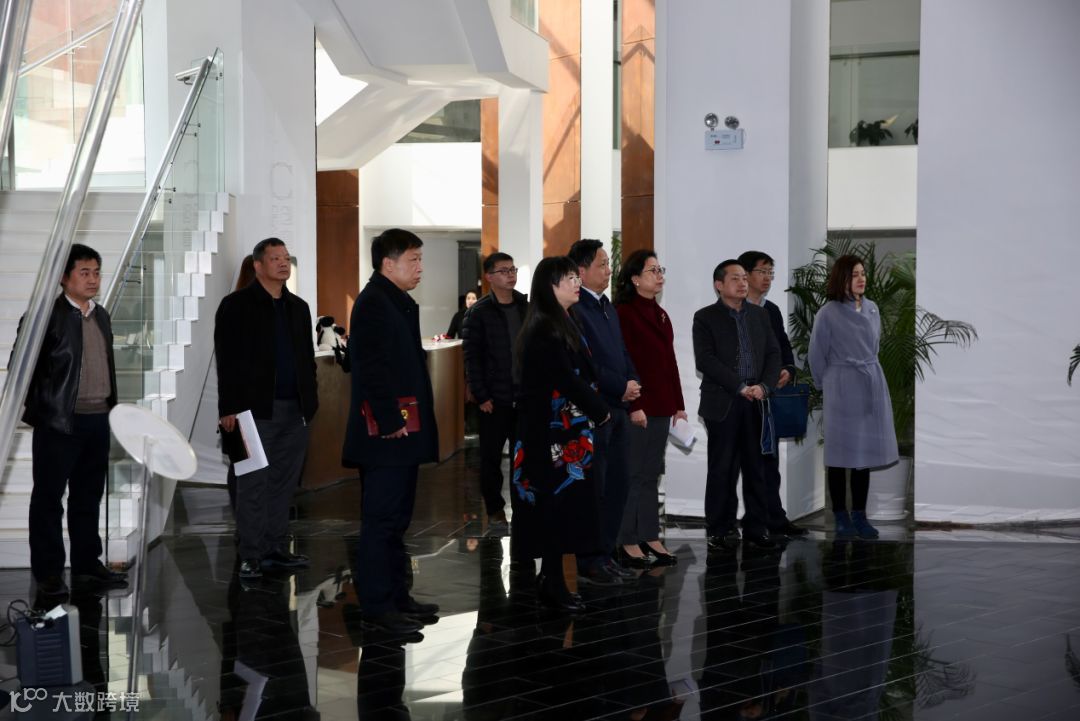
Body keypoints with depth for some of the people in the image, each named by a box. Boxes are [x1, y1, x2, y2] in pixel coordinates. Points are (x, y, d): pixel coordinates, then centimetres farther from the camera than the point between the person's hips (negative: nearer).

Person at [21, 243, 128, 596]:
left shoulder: (101, 316, 14)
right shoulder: (46, 315, -7)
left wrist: (112, 407, 12)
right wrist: (33, 409, -11)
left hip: (98, 421, 7)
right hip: (59, 422, -7)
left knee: (88, 497, 13)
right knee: (49, 497, 2)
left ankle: (87, 565, 22)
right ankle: (48, 572, 8)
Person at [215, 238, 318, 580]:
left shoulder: (298, 307, 16)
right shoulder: (236, 305, -1)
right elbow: (226, 360, -5)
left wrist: (310, 399, 11)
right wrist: (229, 409, -12)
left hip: (294, 410, 6)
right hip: (256, 408, -5)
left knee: (284, 482, 8)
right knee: (254, 484, -4)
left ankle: (275, 548, 16)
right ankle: (251, 555, 1)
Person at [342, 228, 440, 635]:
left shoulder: (399, 303, 18)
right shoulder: (373, 304, -13)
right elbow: (372, 369, -20)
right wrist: (391, 423, -21)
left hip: (404, 431, 10)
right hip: (386, 434, -10)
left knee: (395, 520, 15)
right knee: (382, 521, -6)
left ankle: (397, 596, 23)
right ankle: (377, 606, -2)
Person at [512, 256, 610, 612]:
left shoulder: (562, 325, 14)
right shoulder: (546, 330, -16)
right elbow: (568, 380, -19)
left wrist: (595, 408, 3)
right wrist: (601, 411, -8)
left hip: (564, 428, 9)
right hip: (554, 430, -9)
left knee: (561, 503, 11)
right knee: (558, 501, -4)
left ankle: (551, 579, 16)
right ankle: (553, 583, 2)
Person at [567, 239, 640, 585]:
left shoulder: (606, 306, 16)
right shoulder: (574, 309, -14)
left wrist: (633, 381, 2)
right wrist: (621, 387, -15)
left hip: (616, 408, 9)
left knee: (618, 484, 12)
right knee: (594, 488, -2)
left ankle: (605, 554, 21)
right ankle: (589, 562, 6)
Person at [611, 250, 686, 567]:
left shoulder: (661, 315, 16)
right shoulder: (623, 313, -9)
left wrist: (678, 404, 13)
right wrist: (633, 406, -18)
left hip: (661, 407, 7)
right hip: (636, 408, -7)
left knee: (651, 474, 11)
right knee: (632, 475, -1)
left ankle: (649, 537, 16)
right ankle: (627, 541, 5)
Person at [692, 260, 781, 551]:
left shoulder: (760, 314, 13)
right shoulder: (705, 318, -1)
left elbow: (773, 353, 10)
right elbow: (706, 360, -11)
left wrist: (764, 386, -7)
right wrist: (740, 387, -14)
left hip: (756, 403, 4)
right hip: (722, 404, -4)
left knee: (756, 468, 5)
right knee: (722, 470, 2)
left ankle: (756, 529, 12)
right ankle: (720, 530, 9)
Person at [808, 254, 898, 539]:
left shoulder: (872, 309, 6)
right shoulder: (828, 313, -11)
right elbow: (816, 356, -3)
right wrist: (828, 387, 6)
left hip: (871, 387, 5)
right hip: (842, 389, -5)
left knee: (865, 452, 8)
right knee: (840, 453, 2)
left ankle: (860, 516, 15)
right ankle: (841, 517, 9)